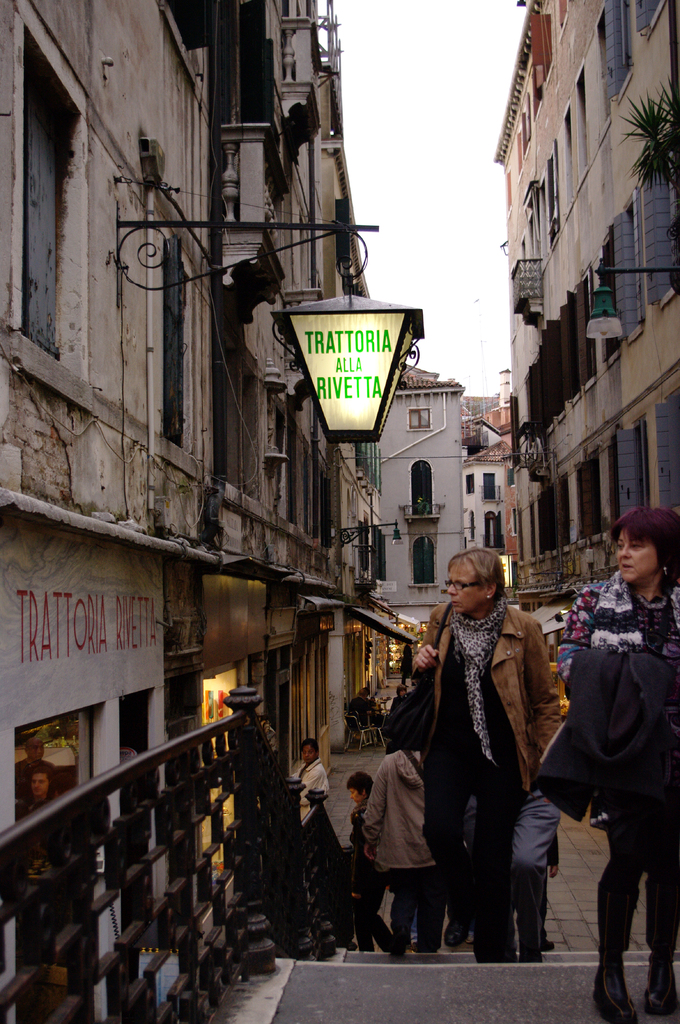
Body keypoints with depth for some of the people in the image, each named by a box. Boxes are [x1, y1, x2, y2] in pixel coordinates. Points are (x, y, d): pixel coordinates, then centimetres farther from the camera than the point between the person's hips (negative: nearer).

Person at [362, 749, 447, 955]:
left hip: (400, 848, 1)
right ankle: (428, 950, 17)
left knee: (404, 894, 15)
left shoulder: (389, 763, -7)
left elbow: (375, 806, -2)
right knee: (433, 900, 13)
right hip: (434, 850, -1)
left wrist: (370, 840, 9)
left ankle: (400, 926, -12)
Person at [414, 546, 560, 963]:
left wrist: (551, 760, -5)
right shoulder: (441, 619, 2)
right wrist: (423, 665, -3)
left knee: (493, 855, 2)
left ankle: (490, 955, 20)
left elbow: (545, 700, 0)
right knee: (440, 829, -20)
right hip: (450, 747, 3)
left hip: (502, 755, -2)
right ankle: (467, 909, 12)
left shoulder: (523, 629, -8)